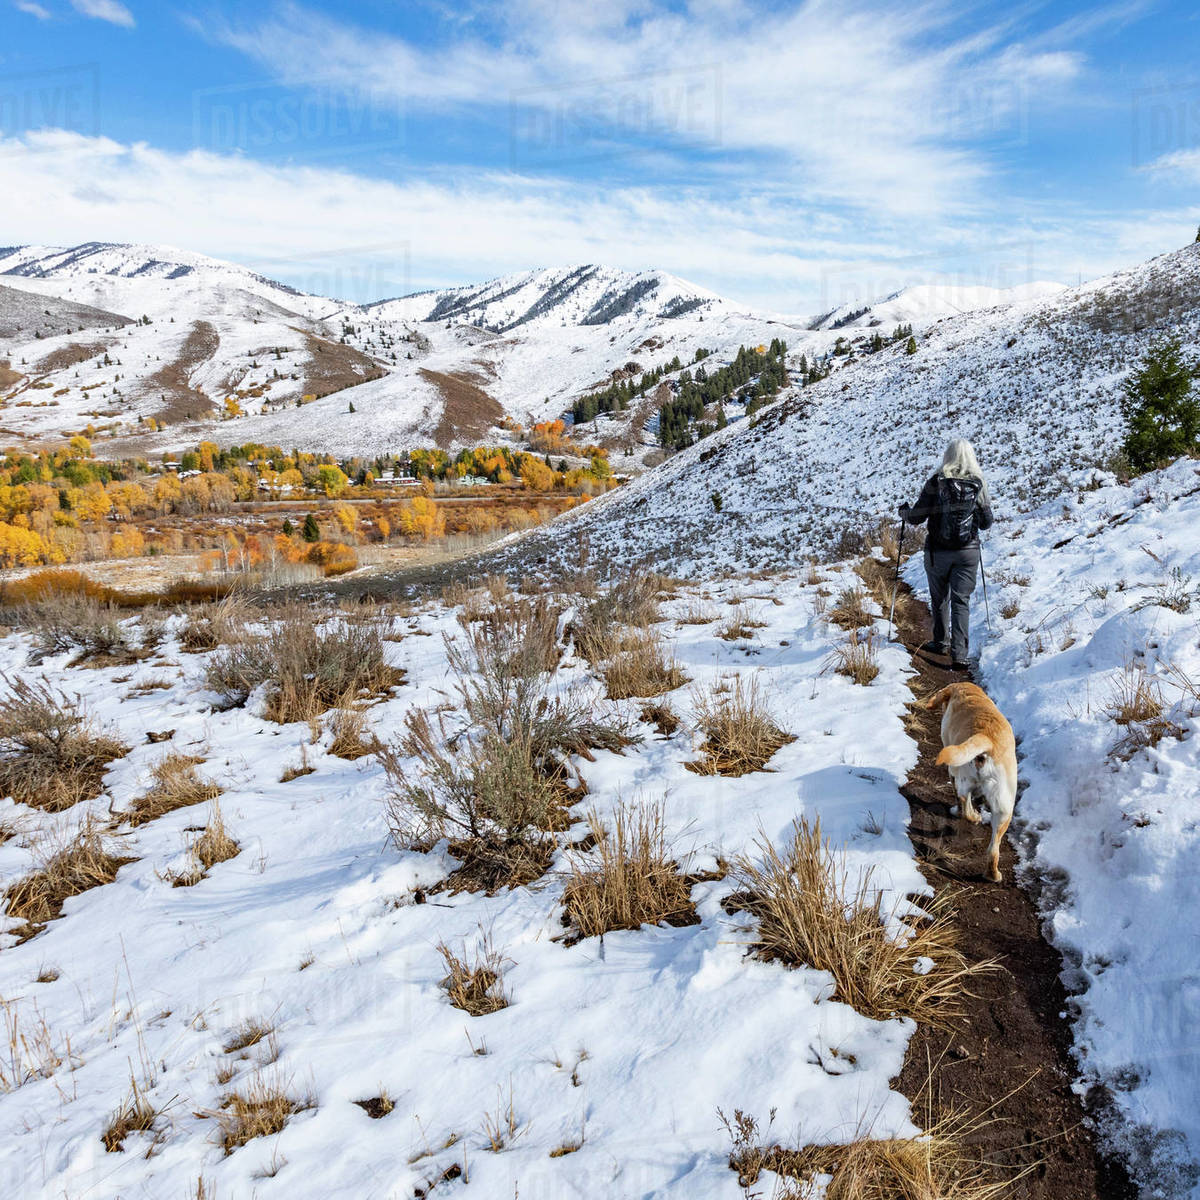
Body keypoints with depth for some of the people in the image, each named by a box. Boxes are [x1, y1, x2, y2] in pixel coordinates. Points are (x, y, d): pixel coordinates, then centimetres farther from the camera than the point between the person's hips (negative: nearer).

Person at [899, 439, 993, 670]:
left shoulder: (936, 482, -9)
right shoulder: (978, 484, -2)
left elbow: (916, 517, -6)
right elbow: (987, 522, 6)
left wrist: (903, 511, 16)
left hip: (937, 551, -1)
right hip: (968, 552, 1)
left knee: (939, 598, 17)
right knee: (961, 600, 2)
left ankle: (941, 642, 31)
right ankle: (959, 654, -8)